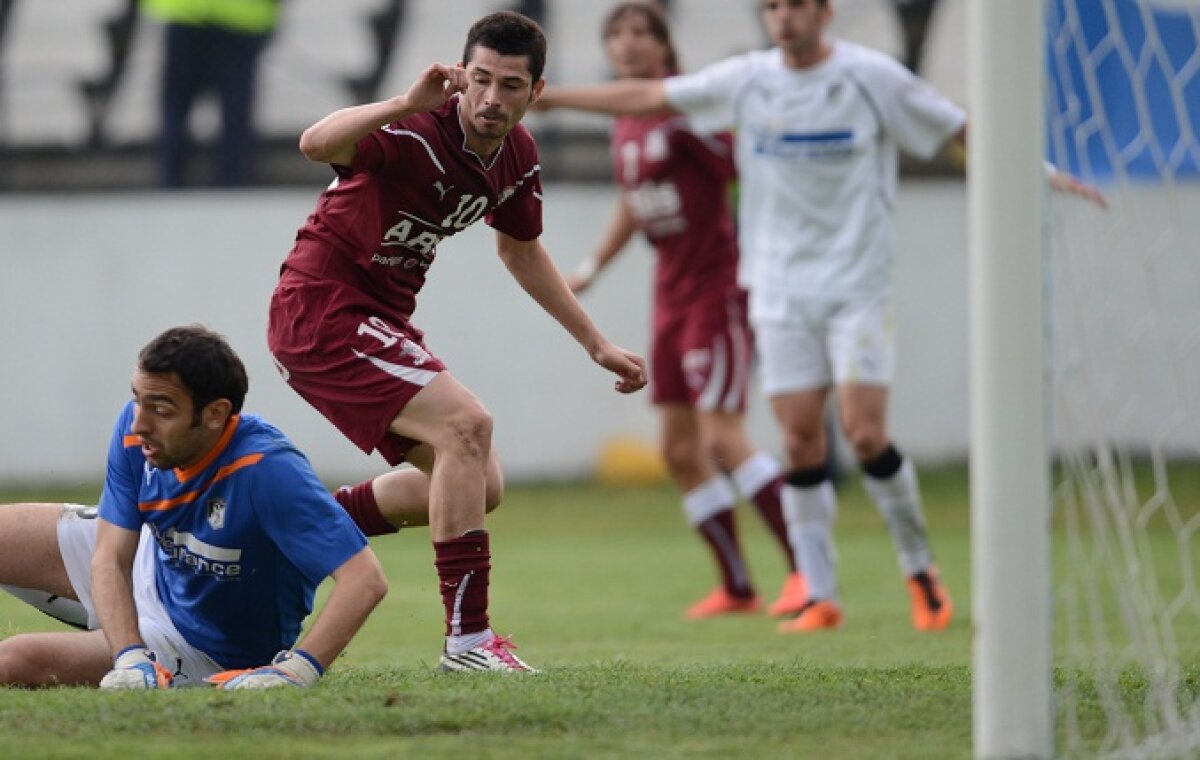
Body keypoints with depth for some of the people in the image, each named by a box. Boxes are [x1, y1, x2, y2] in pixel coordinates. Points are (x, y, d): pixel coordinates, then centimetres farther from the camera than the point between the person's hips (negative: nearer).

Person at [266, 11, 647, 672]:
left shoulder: (517, 159, 2)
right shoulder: (418, 132, -24)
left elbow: (520, 250, 22)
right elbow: (317, 145, -43)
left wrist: (595, 343, 24)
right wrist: (407, 102, -54)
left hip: (378, 321, 9)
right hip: (321, 308, -9)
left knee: (480, 487, 11)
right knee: (465, 423, -24)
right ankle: (468, 638, -22)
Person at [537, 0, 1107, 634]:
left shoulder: (872, 77, -5)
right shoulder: (747, 81, 3)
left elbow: (962, 130, 1)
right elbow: (644, 98, 9)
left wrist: (1042, 173, -6)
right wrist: (544, 96, 8)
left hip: (857, 288, -3)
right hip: (780, 290, 3)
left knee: (864, 433, -12)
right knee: (800, 440, -2)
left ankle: (920, 573, 6)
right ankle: (820, 597, 5)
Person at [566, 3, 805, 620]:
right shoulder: (624, 127, 11)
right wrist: (592, 267, 28)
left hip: (718, 286, -8)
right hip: (671, 292, 9)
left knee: (721, 435, -16)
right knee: (680, 448, 6)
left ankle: (806, 566, -9)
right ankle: (737, 587, 13)